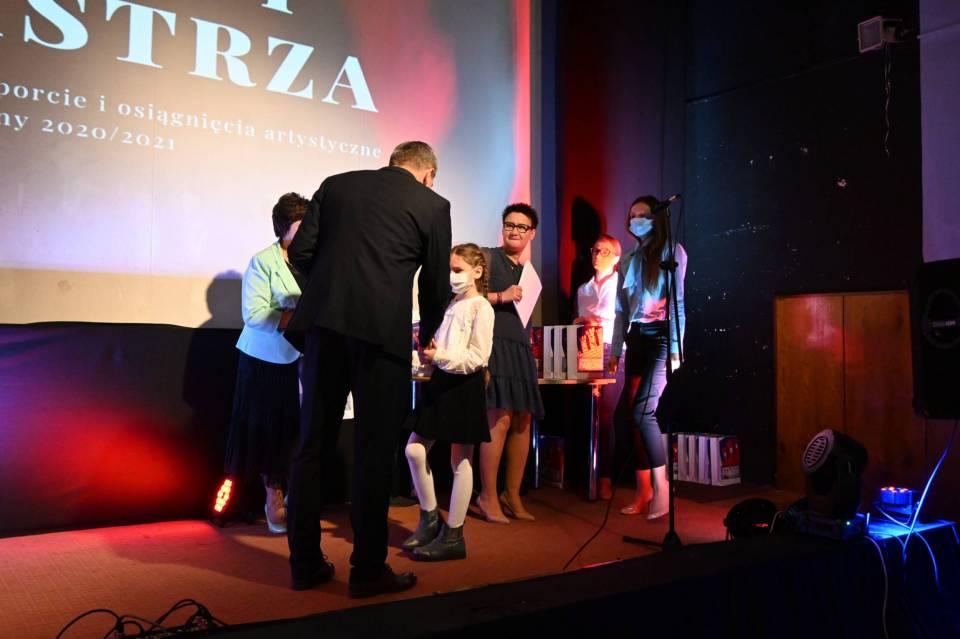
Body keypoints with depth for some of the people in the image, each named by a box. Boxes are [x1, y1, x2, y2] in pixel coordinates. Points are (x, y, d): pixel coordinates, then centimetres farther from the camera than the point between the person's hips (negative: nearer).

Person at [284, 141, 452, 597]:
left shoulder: (335, 185, 16)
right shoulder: (432, 205, 7)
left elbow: (300, 253, 9)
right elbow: (436, 285, 10)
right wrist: (426, 336, 27)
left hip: (323, 324, 4)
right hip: (382, 331, -4)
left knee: (313, 446, 12)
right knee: (373, 452, 4)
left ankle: (305, 563, 20)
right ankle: (367, 570, 11)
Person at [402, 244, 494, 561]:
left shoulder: (481, 308, -9)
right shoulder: (450, 305, 12)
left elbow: (477, 357, -16)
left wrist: (440, 356, -25)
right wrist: (427, 352, -1)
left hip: (465, 386, -7)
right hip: (441, 381, 8)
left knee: (460, 461, 2)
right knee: (414, 450, 5)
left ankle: (453, 536, 11)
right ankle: (430, 519, 22)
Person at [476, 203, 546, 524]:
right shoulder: (488, 257, 2)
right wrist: (501, 297, -12)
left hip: (521, 347, 7)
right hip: (494, 342, -7)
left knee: (523, 420, 4)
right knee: (500, 419, -15)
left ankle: (512, 495, 14)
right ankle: (488, 497, -6)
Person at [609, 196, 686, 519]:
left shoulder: (672, 252, 2)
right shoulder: (628, 260, 18)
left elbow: (677, 300, -6)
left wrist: (675, 346, -14)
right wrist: (615, 350, 11)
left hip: (661, 336, -6)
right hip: (635, 339, 6)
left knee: (643, 411, -17)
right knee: (634, 414, 1)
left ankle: (660, 486, -5)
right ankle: (643, 491, 7)